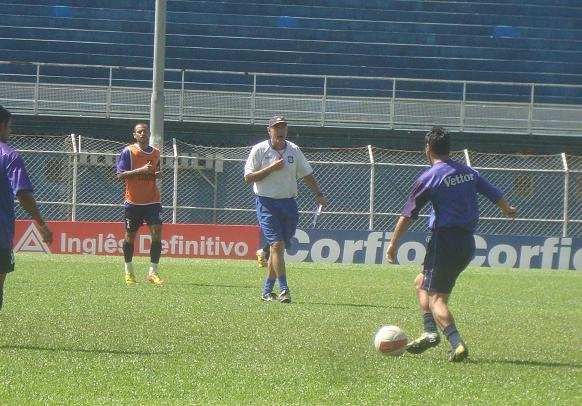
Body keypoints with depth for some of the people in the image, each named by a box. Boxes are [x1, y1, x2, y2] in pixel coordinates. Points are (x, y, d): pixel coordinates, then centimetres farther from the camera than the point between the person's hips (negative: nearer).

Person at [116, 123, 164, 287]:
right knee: (130, 236, 7)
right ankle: (128, 271, 26)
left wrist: (156, 174, 1)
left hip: (152, 201, 3)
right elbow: (120, 175, -11)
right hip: (133, 201, -3)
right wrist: (140, 170, -21)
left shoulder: (155, 153, 10)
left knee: (157, 233, -11)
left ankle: (153, 272, -8)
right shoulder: (128, 152, -5)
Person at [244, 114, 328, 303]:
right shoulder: (259, 150, -3)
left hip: (288, 204, 4)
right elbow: (248, 177, -8)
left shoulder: (294, 150, 9)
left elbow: (307, 174, 15)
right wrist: (272, 168, -16)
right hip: (266, 203, -4)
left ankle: (267, 291, 17)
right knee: (277, 244, -16)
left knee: (278, 248, 7)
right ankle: (283, 290, -20)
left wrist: (318, 194, 3)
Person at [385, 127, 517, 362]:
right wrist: (507, 210, 44)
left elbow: (408, 215, -7)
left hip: (444, 240, -7)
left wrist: (393, 244, 2)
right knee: (422, 282, 22)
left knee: (436, 297, -6)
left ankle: (457, 344, -23)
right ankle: (430, 332, 12)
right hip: (468, 243, 7)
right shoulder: (467, 172, 10)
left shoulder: (428, 178, -9)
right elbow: (495, 194, 22)